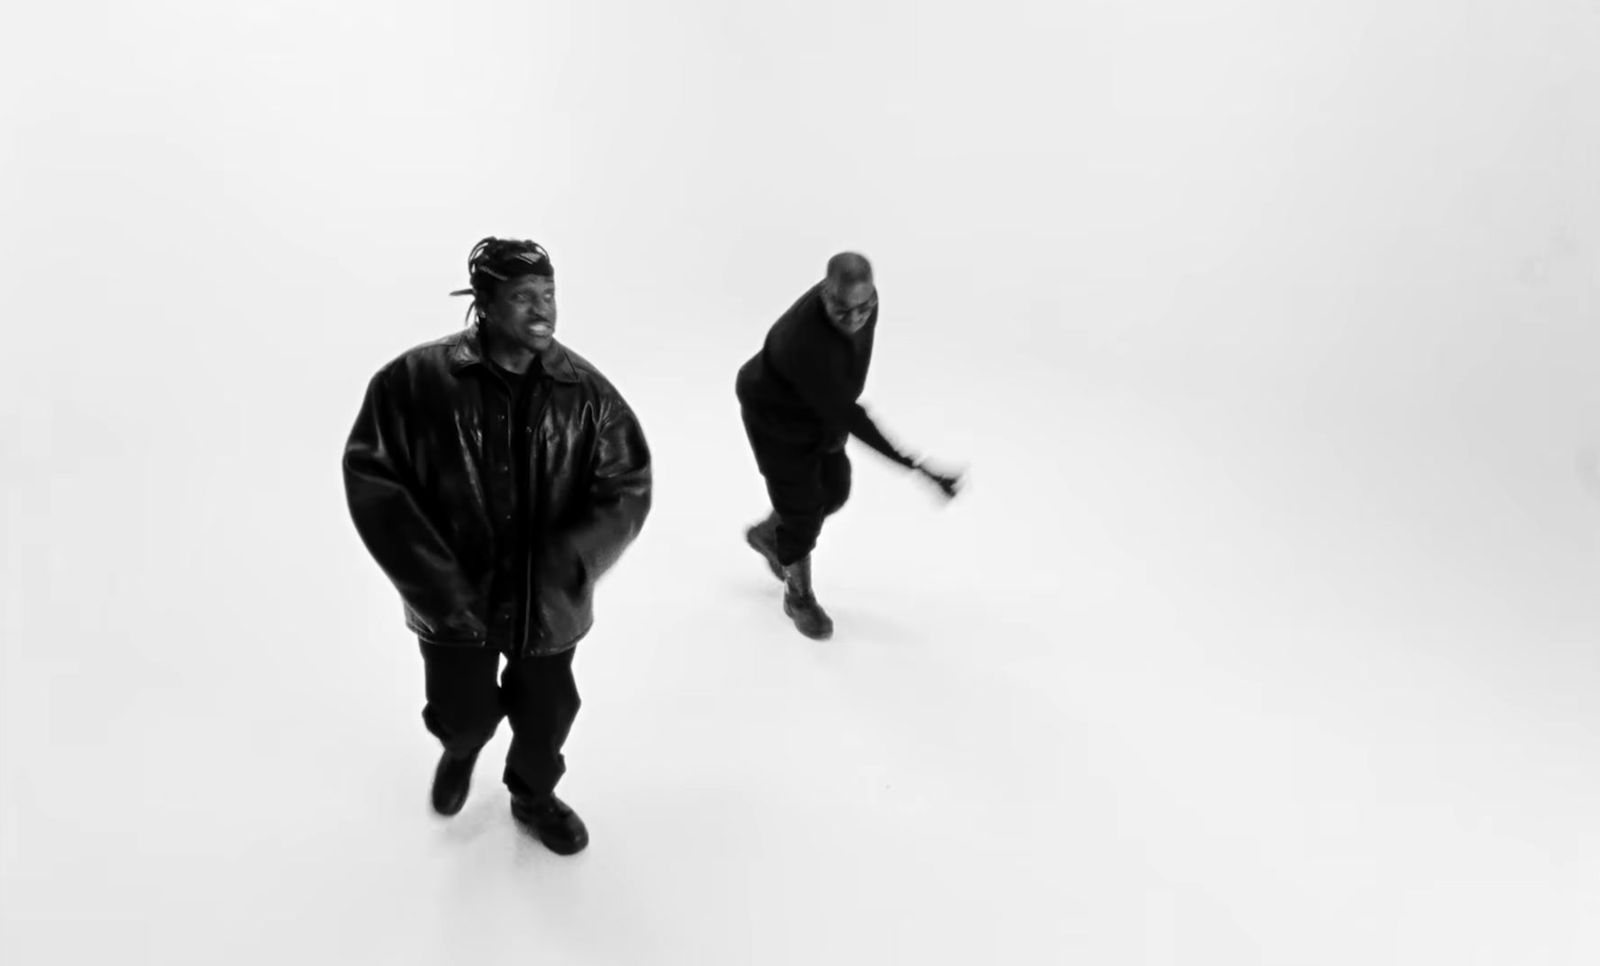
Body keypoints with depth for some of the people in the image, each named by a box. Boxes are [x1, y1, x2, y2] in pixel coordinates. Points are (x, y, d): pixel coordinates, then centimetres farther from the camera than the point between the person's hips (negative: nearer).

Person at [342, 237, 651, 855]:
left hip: (547, 600, 2)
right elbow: (372, 480, -14)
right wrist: (434, 582, -19)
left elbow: (627, 487, -9)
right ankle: (461, 747, 54)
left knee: (545, 715, 18)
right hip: (456, 600, -1)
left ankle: (534, 797, 52)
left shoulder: (585, 392, -12)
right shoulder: (418, 380, -16)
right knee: (465, 714, 13)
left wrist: (572, 558, -25)